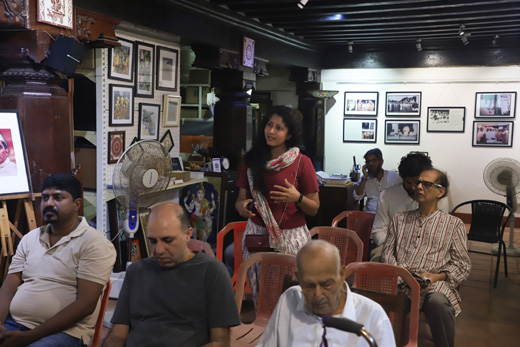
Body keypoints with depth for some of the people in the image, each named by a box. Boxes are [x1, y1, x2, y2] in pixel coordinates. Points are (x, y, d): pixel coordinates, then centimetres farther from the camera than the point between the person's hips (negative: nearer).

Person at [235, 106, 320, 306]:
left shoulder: (302, 163, -2)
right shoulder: (252, 160, 7)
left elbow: (314, 209, 1)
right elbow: (240, 199, 11)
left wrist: (297, 197, -18)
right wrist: (242, 206, -12)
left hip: (291, 238, -2)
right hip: (256, 235, 3)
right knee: (259, 296, 5)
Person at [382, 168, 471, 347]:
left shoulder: (454, 224, 15)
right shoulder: (400, 219, 24)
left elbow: (462, 265, 10)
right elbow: (387, 251, 17)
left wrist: (437, 276, -8)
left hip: (435, 284, -1)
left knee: (438, 302, -38)